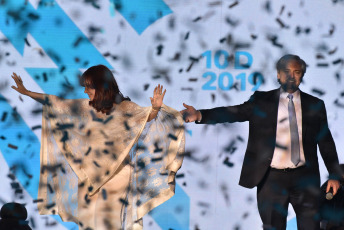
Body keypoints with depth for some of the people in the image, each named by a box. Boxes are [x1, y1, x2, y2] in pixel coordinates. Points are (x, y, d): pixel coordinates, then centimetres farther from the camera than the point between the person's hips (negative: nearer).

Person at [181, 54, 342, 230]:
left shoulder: (315, 105, 10)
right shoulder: (262, 100, 6)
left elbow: (326, 141, 13)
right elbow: (234, 113, -7)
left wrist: (334, 175, 7)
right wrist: (199, 115, -23)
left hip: (305, 178, 1)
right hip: (272, 178, -1)